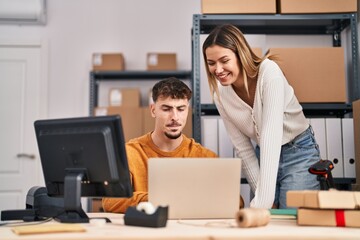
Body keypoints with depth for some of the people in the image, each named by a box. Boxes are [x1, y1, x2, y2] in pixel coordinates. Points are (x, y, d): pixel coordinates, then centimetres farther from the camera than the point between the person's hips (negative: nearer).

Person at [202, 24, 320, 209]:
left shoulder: (268, 72, -25)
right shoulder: (220, 94, -8)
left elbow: (271, 135, -33)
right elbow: (242, 148, -3)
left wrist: (262, 201, -39)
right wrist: (264, 198, -7)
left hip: (298, 153, -4)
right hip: (264, 155, 5)